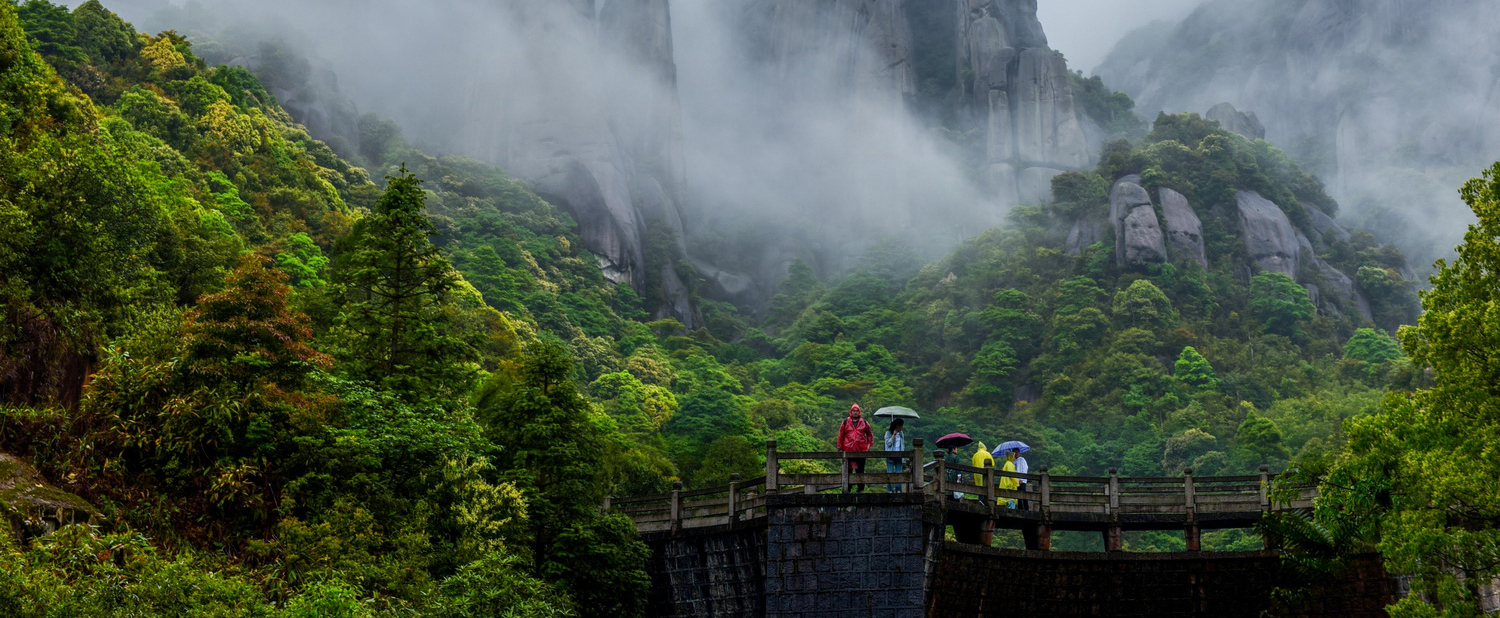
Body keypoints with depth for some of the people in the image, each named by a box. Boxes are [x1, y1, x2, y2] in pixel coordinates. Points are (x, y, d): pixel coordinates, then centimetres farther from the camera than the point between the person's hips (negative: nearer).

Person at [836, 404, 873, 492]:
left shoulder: (864, 422, 9)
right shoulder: (846, 422, 6)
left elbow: (870, 434, 18)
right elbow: (841, 435, 9)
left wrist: (869, 444, 5)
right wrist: (840, 448, 5)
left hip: (861, 450, 1)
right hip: (848, 450, -1)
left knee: (860, 470, 4)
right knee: (848, 470, 1)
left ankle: (861, 489, 9)